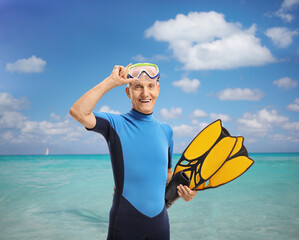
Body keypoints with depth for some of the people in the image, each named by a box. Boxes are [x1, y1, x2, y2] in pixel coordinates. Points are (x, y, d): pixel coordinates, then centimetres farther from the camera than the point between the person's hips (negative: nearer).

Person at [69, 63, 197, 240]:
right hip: (125, 222, -4)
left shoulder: (166, 130, 9)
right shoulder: (116, 124, -6)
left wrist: (182, 189, -1)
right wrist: (111, 81, -19)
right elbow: (78, 112, -24)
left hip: (159, 219, 5)